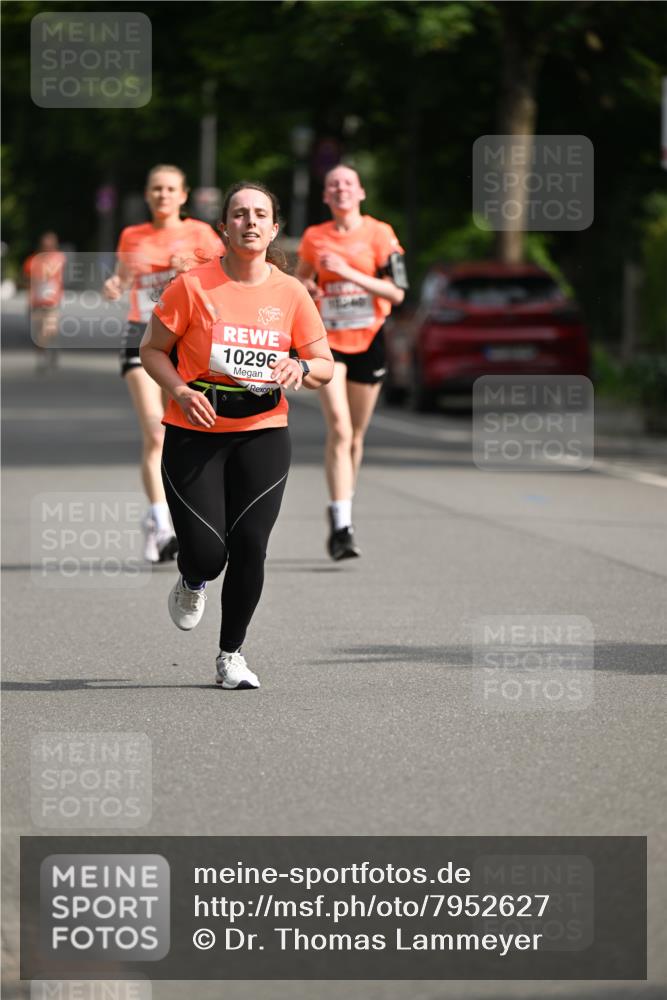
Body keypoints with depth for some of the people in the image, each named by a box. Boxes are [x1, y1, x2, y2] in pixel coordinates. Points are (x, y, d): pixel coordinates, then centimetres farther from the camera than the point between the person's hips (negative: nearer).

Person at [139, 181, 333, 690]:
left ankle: (232, 653, 10)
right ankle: (193, 582, 31)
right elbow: (152, 350, 2)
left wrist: (300, 367, -15)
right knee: (206, 553, -9)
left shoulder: (291, 294, 1)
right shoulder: (192, 286, -6)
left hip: (263, 434, 2)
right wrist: (180, 391, -15)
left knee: (249, 547, -9)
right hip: (195, 434, -2)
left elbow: (325, 365, 8)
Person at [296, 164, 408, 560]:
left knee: (355, 435, 9)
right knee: (339, 429, -16)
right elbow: (301, 280, 21)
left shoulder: (379, 233, -3)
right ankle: (342, 526, -21)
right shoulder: (314, 238, 4)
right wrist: (307, 288, -3)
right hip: (328, 341, 0)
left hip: (369, 341, 0)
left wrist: (350, 274, -18)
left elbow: (397, 292, -9)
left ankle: (341, 514, 27)